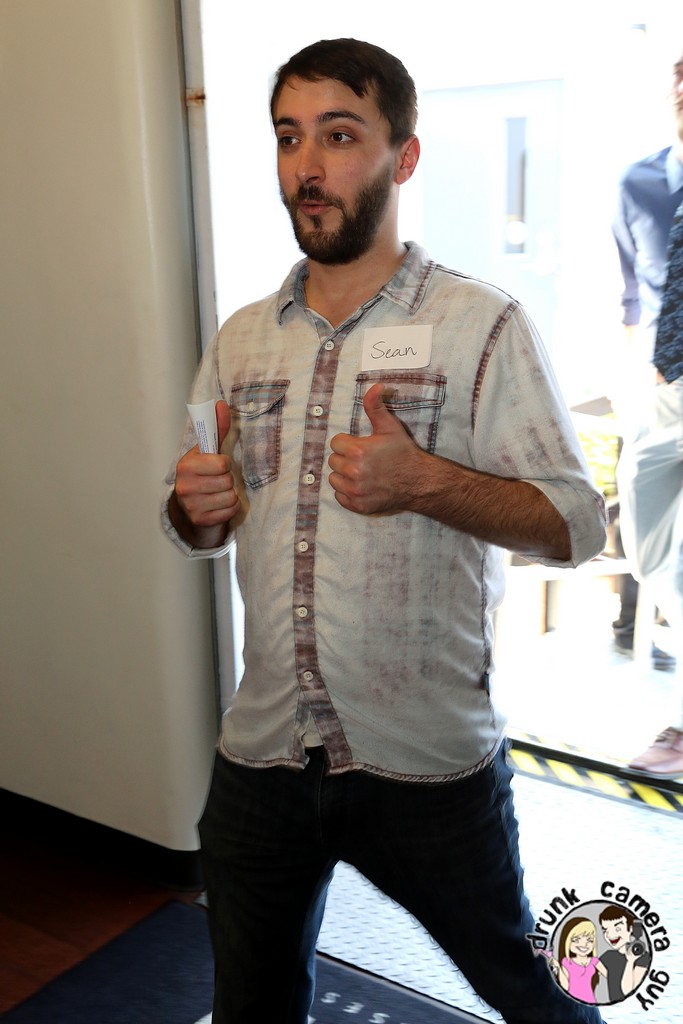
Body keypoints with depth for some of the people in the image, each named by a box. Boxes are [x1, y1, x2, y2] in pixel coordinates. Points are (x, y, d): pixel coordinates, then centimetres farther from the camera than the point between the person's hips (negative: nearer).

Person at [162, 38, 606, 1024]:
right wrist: (195, 506, -10)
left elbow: (575, 523, -11)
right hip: (262, 756, 5)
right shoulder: (240, 340, 6)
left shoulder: (482, 326, -9)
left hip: (429, 761, -4)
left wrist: (427, 481, -27)